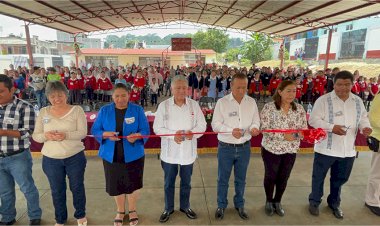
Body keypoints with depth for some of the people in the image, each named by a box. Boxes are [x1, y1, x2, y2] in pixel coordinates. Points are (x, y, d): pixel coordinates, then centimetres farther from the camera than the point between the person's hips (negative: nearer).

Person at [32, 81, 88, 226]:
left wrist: (66, 135, -30)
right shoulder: (43, 112, 1)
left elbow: (83, 133, -14)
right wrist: (46, 136, -21)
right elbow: (35, 136, 1)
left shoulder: (77, 110, -7)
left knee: (77, 187, 13)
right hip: (51, 159, 2)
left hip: (75, 157, -2)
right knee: (57, 191, 17)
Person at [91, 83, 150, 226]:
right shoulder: (104, 110, 0)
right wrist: (105, 134, -20)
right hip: (111, 155, 2)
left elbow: (145, 131, -8)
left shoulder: (137, 110, -5)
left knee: (132, 184, 10)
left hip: (133, 155, -1)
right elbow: (95, 130, 0)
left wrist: (136, 136, -29)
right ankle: (120, 211, 39)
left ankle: (132, 210, 37)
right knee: (116, 185, 14)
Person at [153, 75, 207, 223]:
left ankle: (185, 206, 41)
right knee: (169, 182, 15)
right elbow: (157, 127, -7)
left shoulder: (194, 105, -3)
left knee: (186, 182, 18)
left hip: (188, 151, 1)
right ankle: (168, 209, 36)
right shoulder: (164, 105, -7)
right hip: (169, 151, -1)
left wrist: (192, 133, -21)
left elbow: (202, 125, -1)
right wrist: (173, 134, -21)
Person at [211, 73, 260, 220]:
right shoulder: (222, 102, -10)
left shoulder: (251, 102, 0)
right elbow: (215, 124, -9)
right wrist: (231, 130, -25)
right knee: (223, 179, 13)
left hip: (244, 147, 3)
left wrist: (254, 128, -19)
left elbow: (256, 121, 4)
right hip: (226, 147, -2)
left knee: (241, 179, 19)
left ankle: (239, 205, 39)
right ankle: (221, 206, 33)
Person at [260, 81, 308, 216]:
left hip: (291, 150, 4)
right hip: (271, 149, -3)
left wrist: (299, 133, -21)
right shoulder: (269, 107, -14)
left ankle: (277, 202, 39)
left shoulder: (299, 109, -1)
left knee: (283, 178, 17)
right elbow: (264, 128, -19)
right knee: (270, 176, 12)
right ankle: (269, 201, 36)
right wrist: (283, 135, -28)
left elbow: (304, 129, 2)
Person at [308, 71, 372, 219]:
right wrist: (332, 127, -26)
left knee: (340, 179, 20)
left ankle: (334, 203, 43)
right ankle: (314, 201, 33)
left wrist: (365, 127, -7)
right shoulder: (323, 100, -12)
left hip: (348, 150, 5)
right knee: (319, 177, 11)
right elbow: (313, 120, -15)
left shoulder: (358, 101, 6)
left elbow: (363, 118, 15)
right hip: (326, 148, -5)